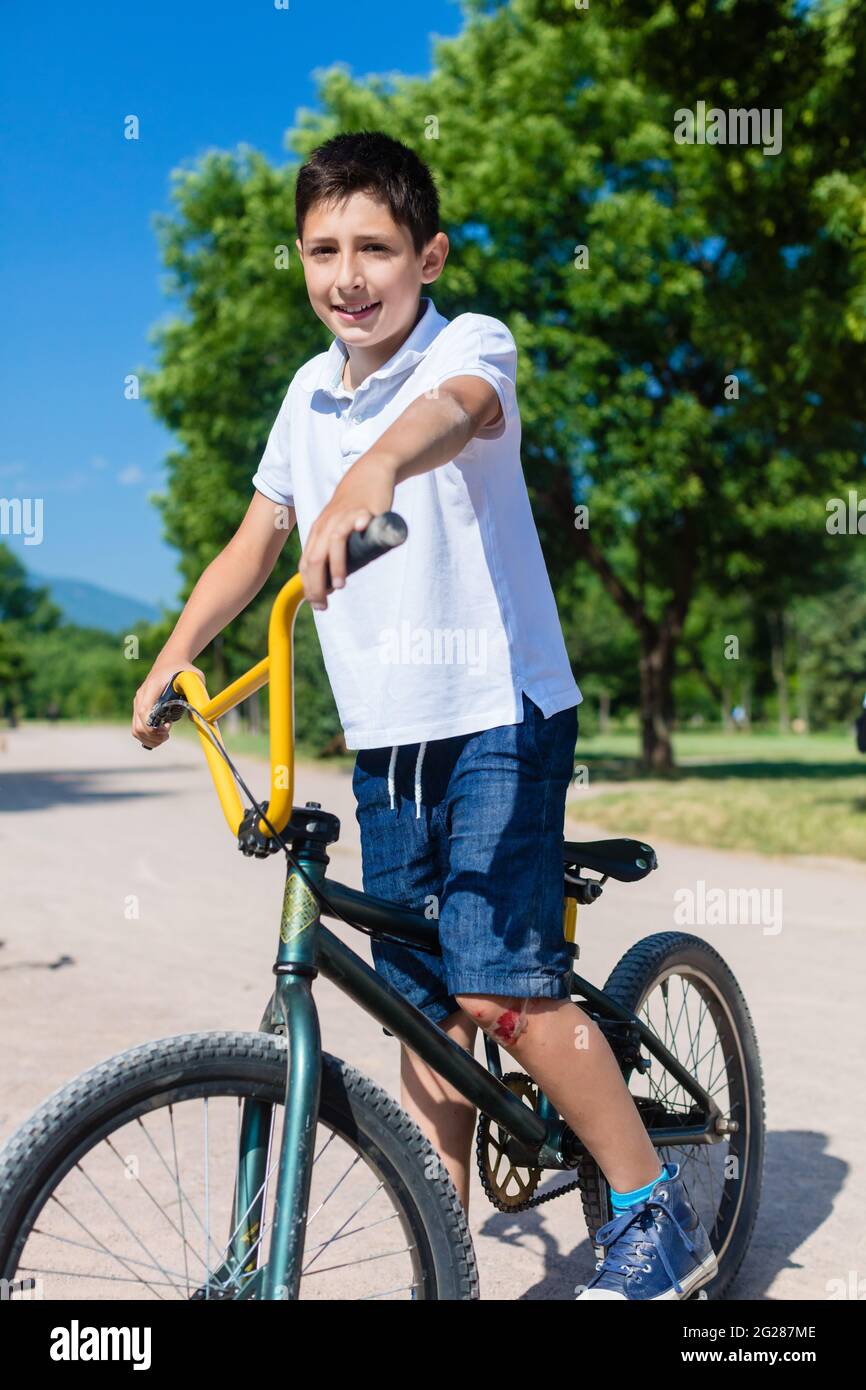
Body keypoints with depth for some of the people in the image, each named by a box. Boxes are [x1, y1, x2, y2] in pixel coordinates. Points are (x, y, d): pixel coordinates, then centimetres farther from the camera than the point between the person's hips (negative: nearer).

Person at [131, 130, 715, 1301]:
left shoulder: (472, 344, -9)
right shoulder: (310, 394, 9)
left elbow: (456, 407, -34)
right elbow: (254, 543, 20)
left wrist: (374, 471, -55)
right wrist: (169, 665, 12)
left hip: (500, 714, -6)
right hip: (386, 734, 6)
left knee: (500, 985, -16)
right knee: (425, 1008, 9)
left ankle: (657, 1213, 3)